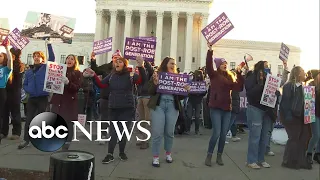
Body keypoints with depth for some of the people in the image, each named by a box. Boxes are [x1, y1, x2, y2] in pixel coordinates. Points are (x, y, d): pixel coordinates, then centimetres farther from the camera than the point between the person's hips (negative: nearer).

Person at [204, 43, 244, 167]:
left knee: (224, 134, 8)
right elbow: (208, 65, -18)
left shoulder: (230, 77, 12)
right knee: (216, 133, -9)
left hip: (227, 109, 5)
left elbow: (239, 87, 0)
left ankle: (219, 156, 22)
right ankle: (209, 156, 8)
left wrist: (239, 73, -6)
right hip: (216, 108, -5)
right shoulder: (214, 75, -1)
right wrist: (210, 51, -28)